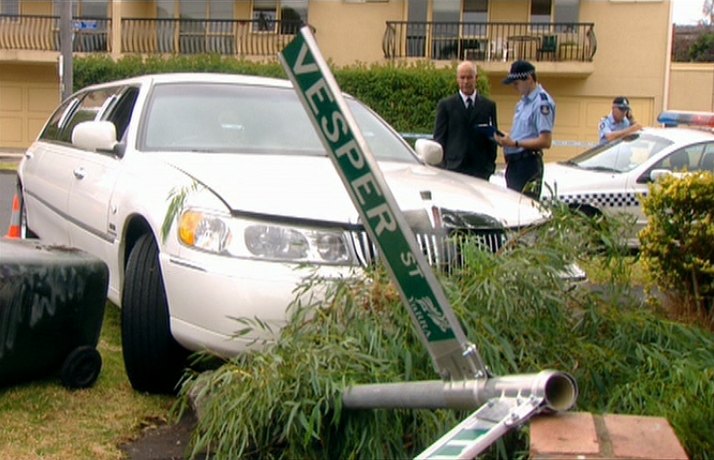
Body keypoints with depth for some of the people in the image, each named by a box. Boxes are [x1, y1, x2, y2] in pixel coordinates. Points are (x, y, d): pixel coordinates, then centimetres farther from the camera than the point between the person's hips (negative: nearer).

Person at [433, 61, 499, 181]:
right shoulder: (445, 105, 7)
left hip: (481, 170, 1)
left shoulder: (489, 106, 12)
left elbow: (494, 138, 13)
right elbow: (439, 138, 5)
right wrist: (442, 166, -5)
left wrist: (491, 164, 4)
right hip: (453, 169, -1)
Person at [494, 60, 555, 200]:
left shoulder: (542, 103, -13)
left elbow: (545, 141, -19)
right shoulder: (523, 102, 18)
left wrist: (514, 143, -19)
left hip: (528, 163, -10)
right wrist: (507, 139, 8)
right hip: (514, 163, 10)